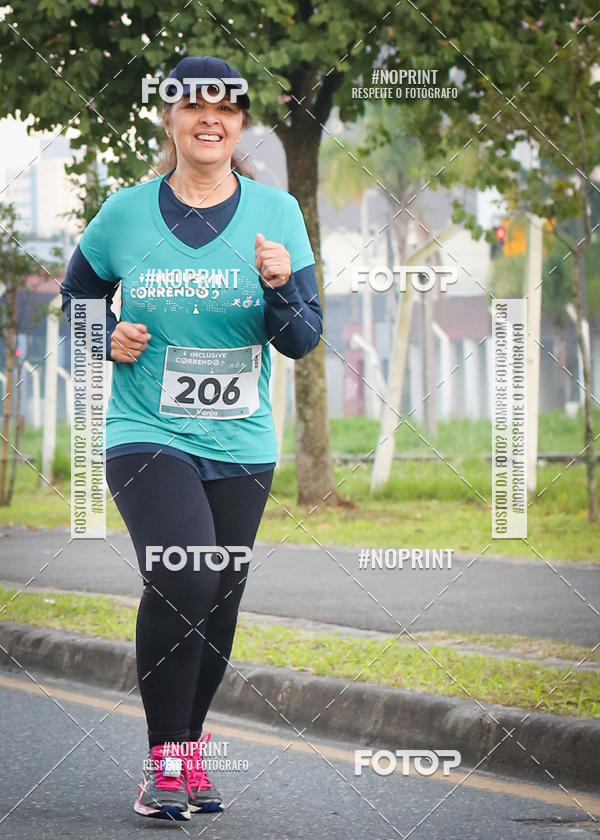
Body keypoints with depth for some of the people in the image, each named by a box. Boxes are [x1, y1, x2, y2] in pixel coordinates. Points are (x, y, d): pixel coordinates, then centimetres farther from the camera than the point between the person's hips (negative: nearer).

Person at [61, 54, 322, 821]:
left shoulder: (275, 213, -1)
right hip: (148, 436, -3)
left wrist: (279, 288, -23)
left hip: (241, 445, 3)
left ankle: (191, 748, 33)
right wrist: (108, 339, -6)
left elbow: (303, 340, -3)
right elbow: (76, 295, 14)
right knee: (181, 581, -24)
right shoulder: (125, 213, -4)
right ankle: (164, 761, -15)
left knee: (218, 606, 12)